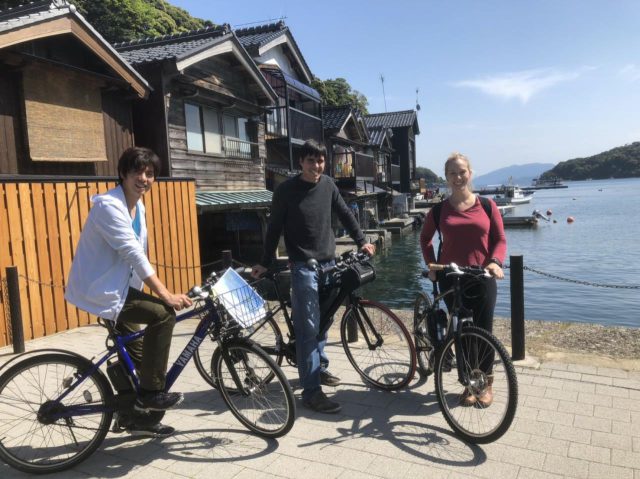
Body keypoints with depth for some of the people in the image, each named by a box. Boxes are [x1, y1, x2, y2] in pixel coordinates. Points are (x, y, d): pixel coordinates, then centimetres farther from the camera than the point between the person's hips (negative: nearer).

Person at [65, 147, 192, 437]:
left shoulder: (137, 206, 9)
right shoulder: (109, 205, -21)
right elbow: (133, 254, -28)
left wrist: (155, 291, 8)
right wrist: (165, 294, -29)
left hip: (119, 287, 10)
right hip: (99, 290, -10)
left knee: (137, 353, 15)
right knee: (164, 314, -25)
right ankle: (150, 392, -11)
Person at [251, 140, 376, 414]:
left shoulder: (328, 185, 5)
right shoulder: (286, 191, -9)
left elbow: (344, 214, 17)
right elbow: (274, 228, -3)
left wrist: (361, 242, 18)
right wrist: (265, 263, 0)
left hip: (329, 263, 5)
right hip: (304, 266, -5)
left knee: (323, 320, 16)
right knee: (308, 327, -7)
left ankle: (320, 367, 35)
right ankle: (311, 391, -3)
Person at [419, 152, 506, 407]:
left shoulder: (487, 205, 1)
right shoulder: (440, 209, 3)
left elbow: (500, 239, 3)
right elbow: (425, 238, 16)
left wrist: (495, 261, -16)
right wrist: (431, 264, 2)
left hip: (482, 278, -1)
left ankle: (486, 383, 25)